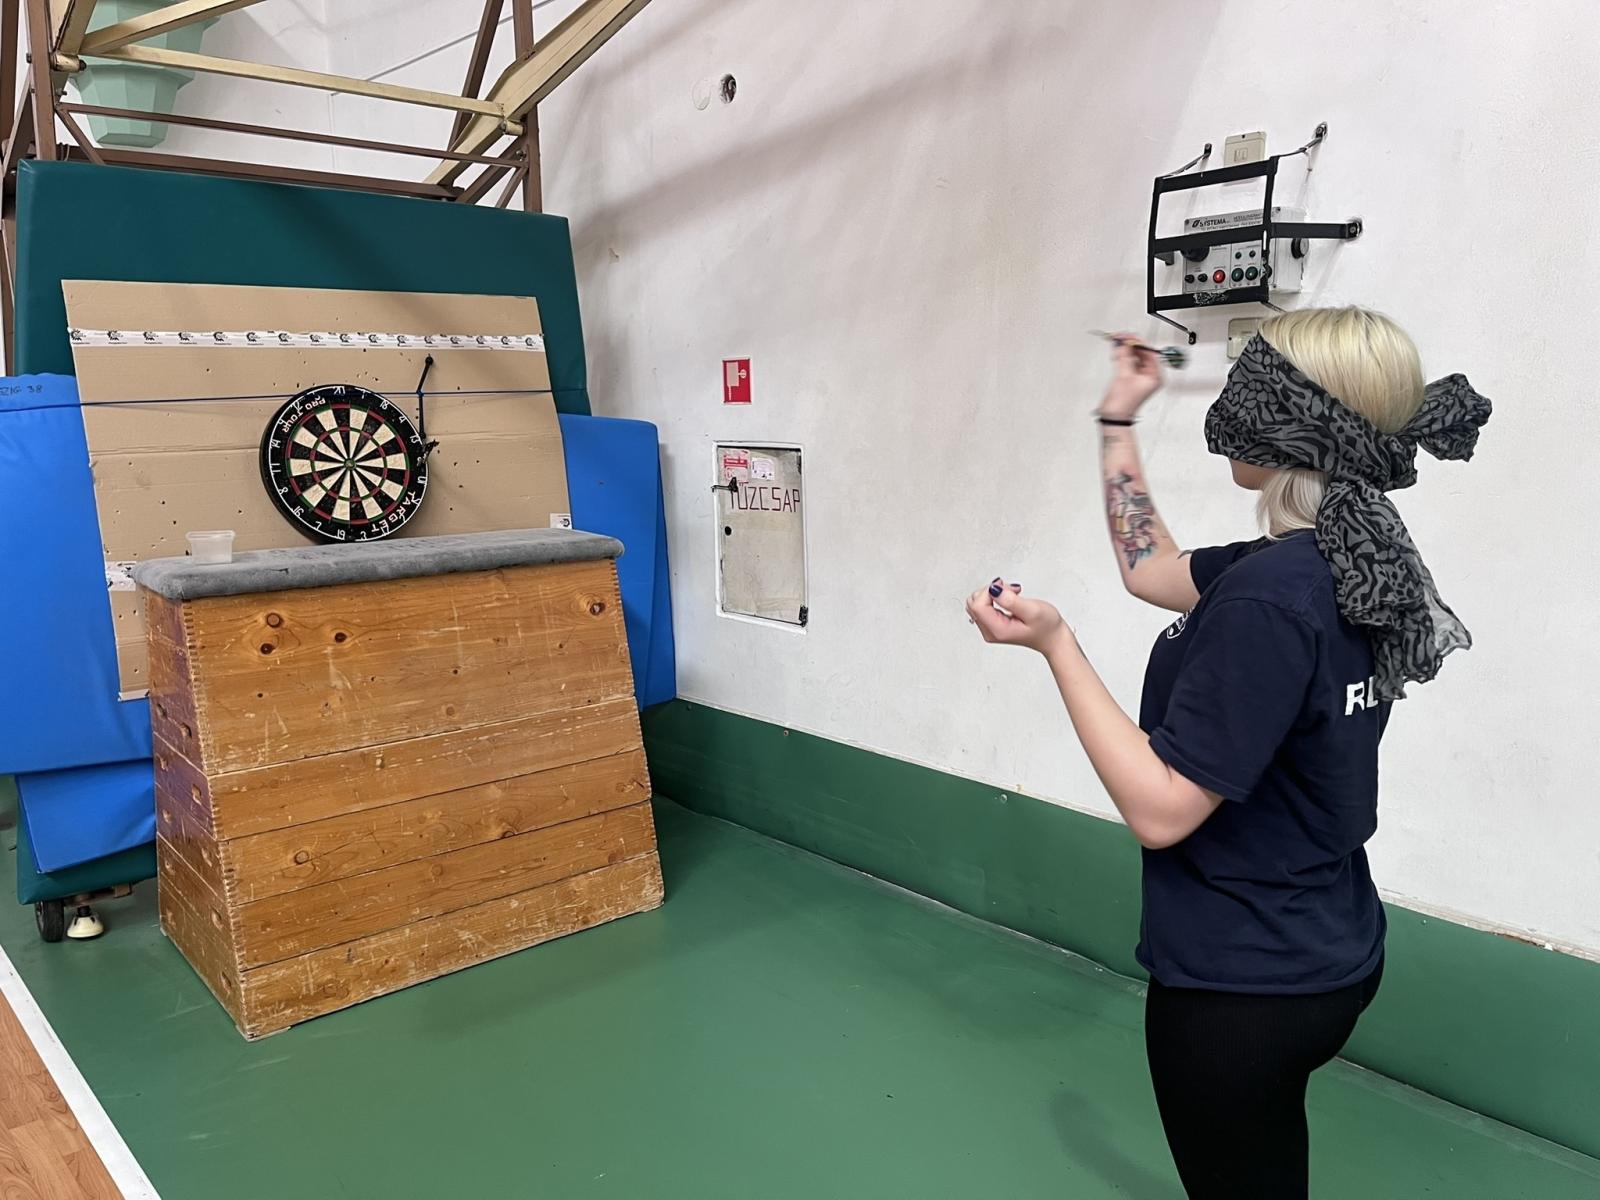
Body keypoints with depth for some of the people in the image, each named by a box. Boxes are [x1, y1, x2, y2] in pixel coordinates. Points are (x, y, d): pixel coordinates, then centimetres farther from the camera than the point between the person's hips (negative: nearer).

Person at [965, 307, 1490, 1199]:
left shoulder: (1270, 597, -29)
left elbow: (1160, 810, -27)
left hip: (1241, 984, -8)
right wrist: (1118, 424, 14)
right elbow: (1152, 570, 12)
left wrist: (1055, 644, -27)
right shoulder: (1351, 563, -1)